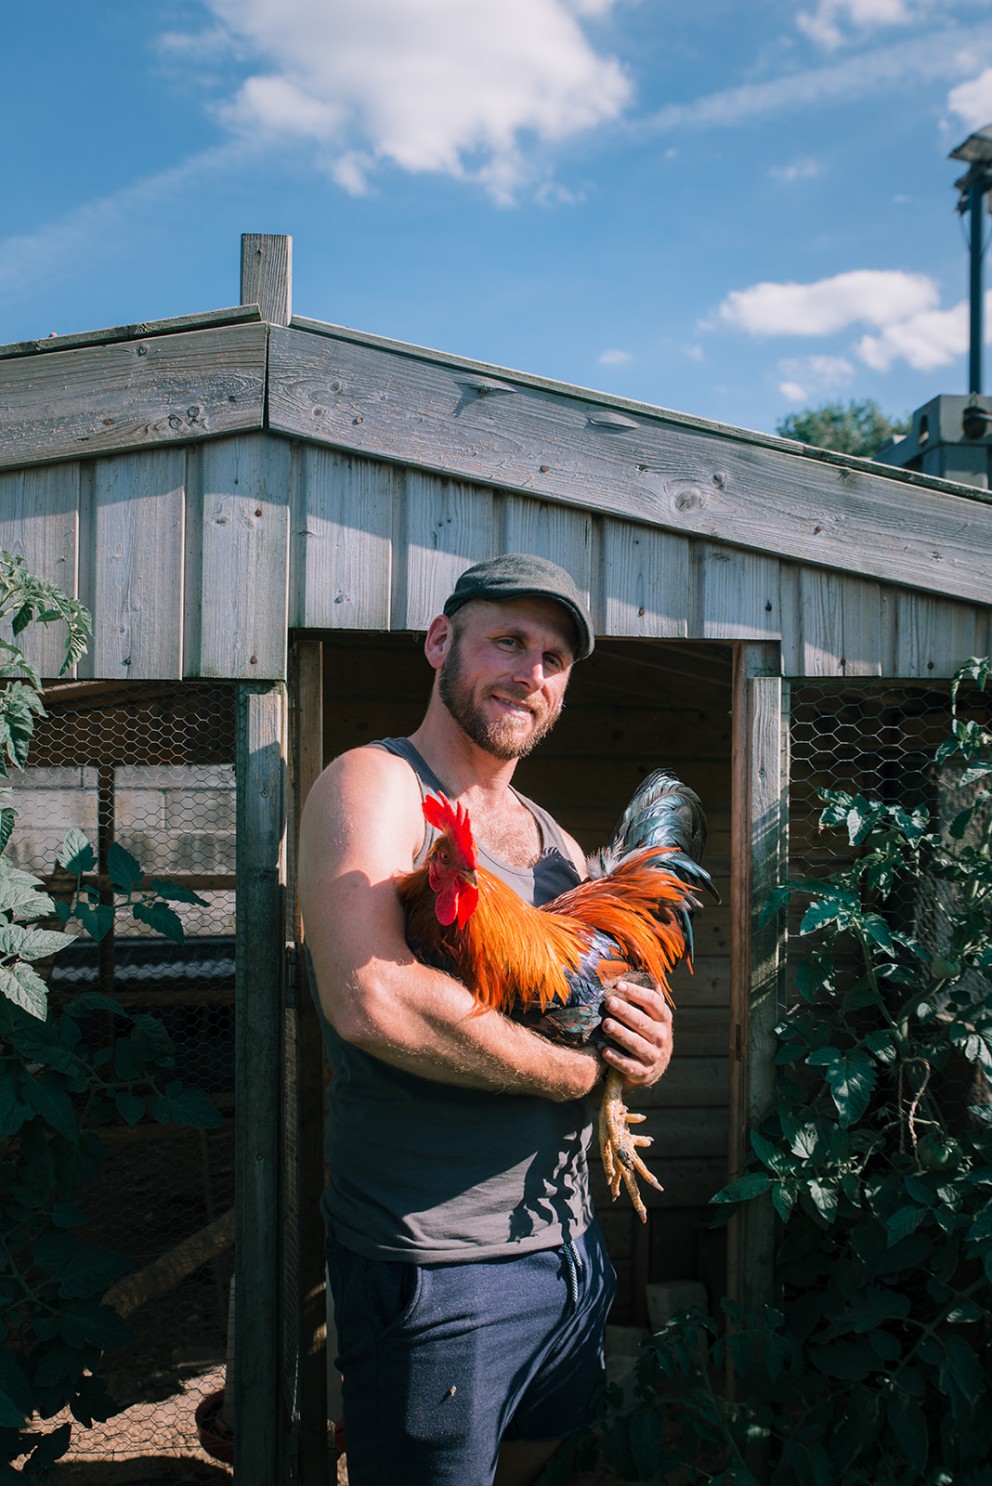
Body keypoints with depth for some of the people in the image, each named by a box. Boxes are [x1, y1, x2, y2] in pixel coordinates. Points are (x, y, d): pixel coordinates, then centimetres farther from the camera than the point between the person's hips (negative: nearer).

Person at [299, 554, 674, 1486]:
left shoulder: (557, 844, 12)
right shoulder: (374, 783, -12)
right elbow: (372, 1001, -29)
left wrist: (647, 1048, -7)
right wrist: (584, 1069, -18)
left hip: (569, 1251, 8)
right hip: (436, 1269, -8)